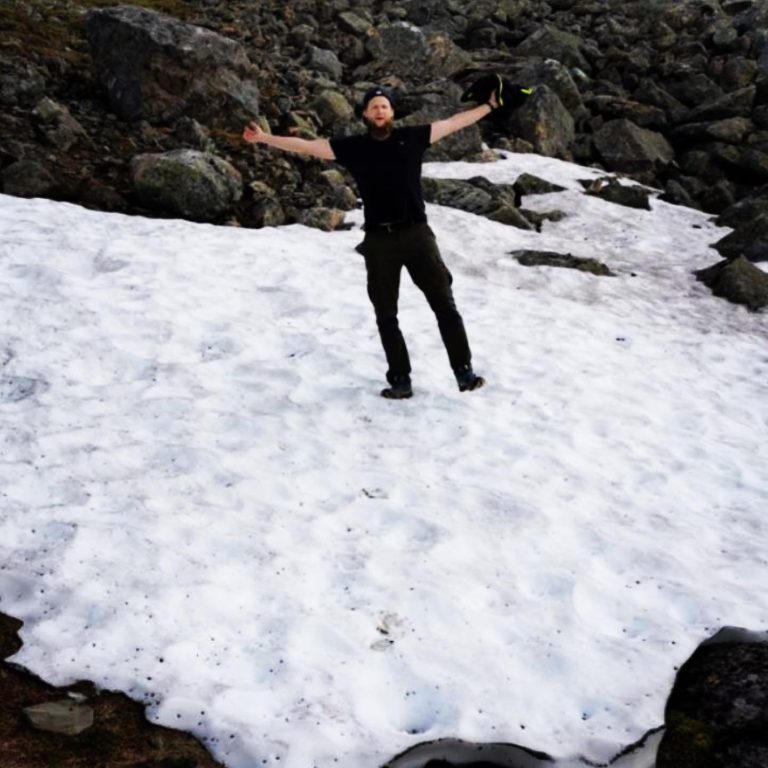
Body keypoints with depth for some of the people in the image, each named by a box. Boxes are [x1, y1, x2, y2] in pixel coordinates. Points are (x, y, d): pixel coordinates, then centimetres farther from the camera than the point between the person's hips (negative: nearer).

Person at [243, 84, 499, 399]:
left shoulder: (412, 137, 5)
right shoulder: (353, 147, 5)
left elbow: (453, 123, 9)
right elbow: (306, 145, 5)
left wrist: (489, 106, 9)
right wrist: (264, 138, 2)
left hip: (416, 233, 0)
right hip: (379, 240, 1)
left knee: (444, 304, 1)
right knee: (386, 315, 6)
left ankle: (464, 371, 9)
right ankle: (400, 380, 17)